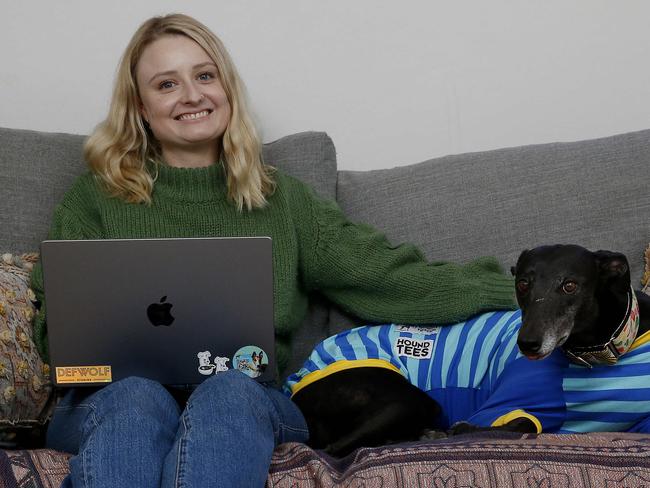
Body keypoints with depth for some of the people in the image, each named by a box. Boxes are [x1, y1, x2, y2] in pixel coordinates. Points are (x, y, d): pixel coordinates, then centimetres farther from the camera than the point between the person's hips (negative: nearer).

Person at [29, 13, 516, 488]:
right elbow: (57, 331, 9)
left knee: (230, 392, -34)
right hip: (118, 396, 0)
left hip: (250, 398, 1)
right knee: (137, 398, -35)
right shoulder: (98, 197, 15)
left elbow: (391, 276, 7)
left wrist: (509, 287, -5)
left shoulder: (280, 198, 17)